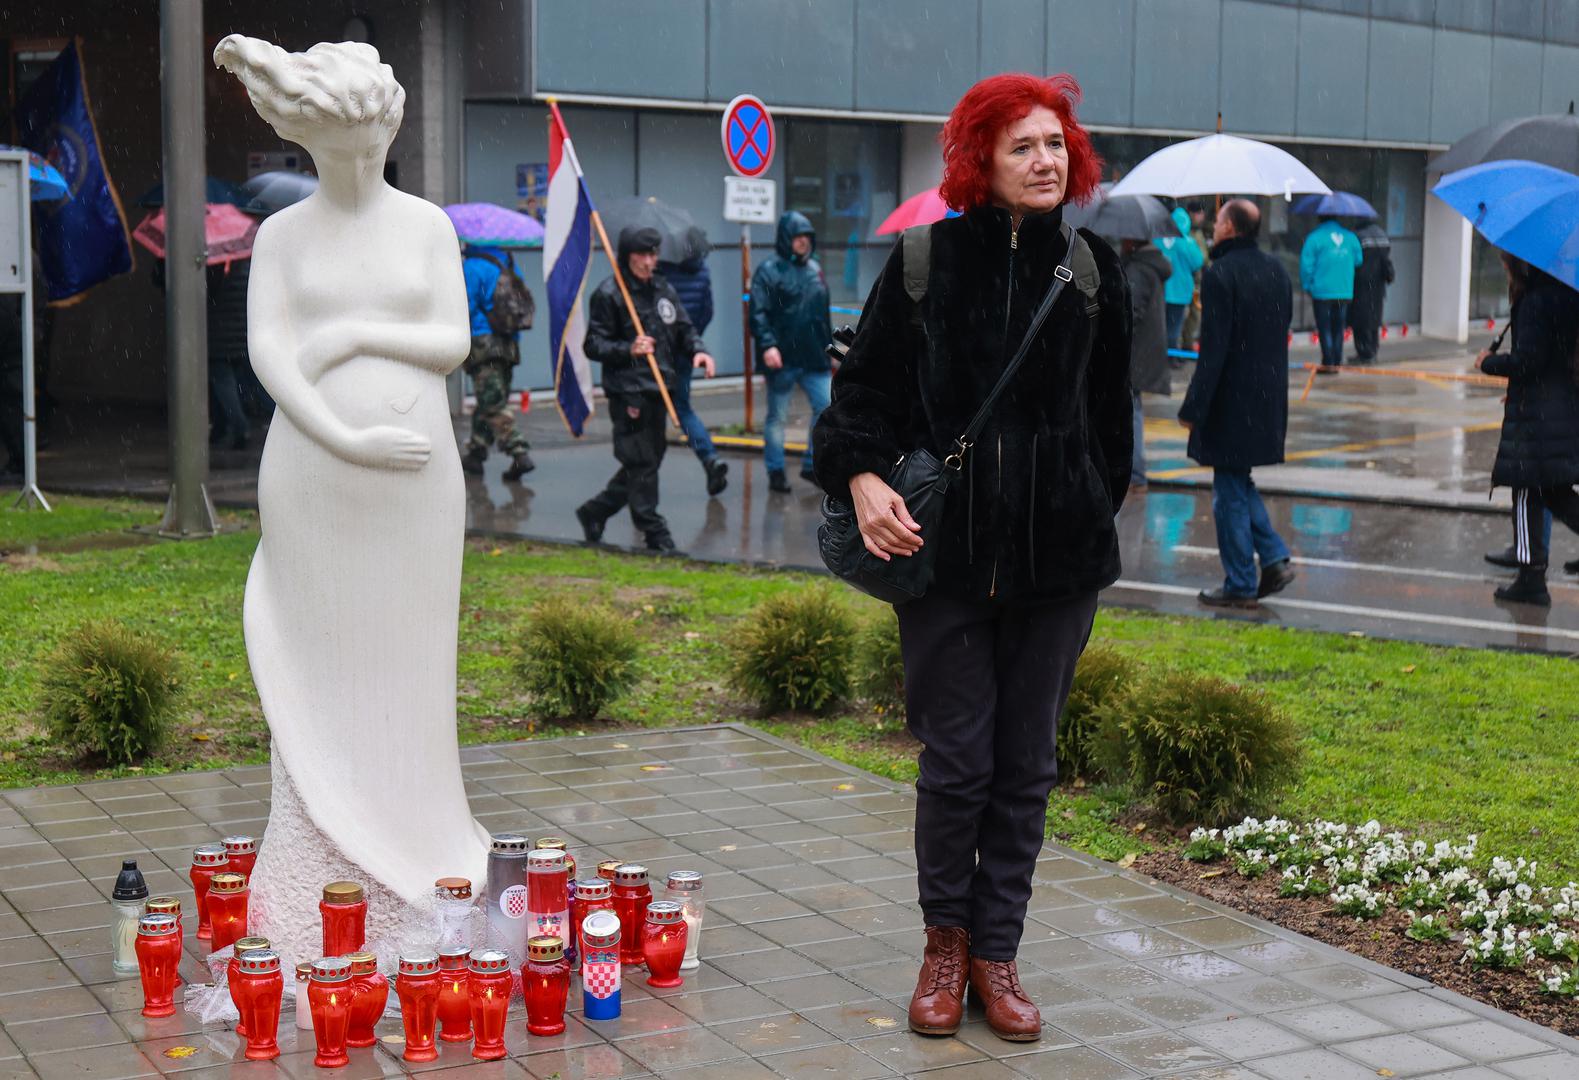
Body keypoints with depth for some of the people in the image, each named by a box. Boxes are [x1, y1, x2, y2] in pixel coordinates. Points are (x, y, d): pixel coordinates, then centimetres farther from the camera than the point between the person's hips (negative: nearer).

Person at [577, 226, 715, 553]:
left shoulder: (663, 289, 13)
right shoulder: (608, 294, -7)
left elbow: (684, 329, 17)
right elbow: (593, 345, -7)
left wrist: (698, 351, -4)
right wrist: (628, 350, -23)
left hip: (659, 390, 7)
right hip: (627, 392, -7)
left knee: (650, 459, 13)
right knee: (641, 463, -5)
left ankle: (594, 512, 28)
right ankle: (655, 533, 4)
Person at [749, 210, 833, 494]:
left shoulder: (814, 269, 13)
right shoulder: (769, 270, -6)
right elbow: (758, 313, -13)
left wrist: (829, 350, 20)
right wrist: (767, 345, -25)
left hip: (814, 359, 6)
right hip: (782, 359, -5)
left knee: (827, 408, 0)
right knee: (777, 417, 5)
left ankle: (812, 465, 15)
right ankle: (776, 472, 15)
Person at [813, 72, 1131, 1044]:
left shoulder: (1093, 269, 7)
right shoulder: (926, 261, 0)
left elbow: (1110, 413, 14)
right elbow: (865, 383, 3)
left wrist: (1096, 521, 11)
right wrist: (862, 475, -14)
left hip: (1058, 555, 2)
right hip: (945, 549, -2)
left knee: (1027, 766, 7)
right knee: (957, 761, 2)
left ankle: (997, 952, 20)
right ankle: (946, 940, 22)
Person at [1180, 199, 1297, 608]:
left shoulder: (1220, 275, -17)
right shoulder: (1276, 270, 9)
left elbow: (1213, 349, -19)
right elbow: (1283, 328, 14)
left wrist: (1193, 407, -15)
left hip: (1232, 403, -8)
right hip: (1270, 400, 8)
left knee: (1230, 491, 2)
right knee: (1240, 484, 21)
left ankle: (1240, 585, 7)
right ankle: (1275, 559, 13)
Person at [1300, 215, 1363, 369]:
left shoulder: (1315, 238, -9)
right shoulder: (1351, 237, 5)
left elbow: (1306, 264, -11)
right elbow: (1358, 260, 9)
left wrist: (1307, 286, 0)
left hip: (1322, 291, -4)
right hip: (1345, 292, 4)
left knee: (1324, 328, 0)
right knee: (1338, 328, 14)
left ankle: (1328, 362, -5)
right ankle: (1337, 361, 16)